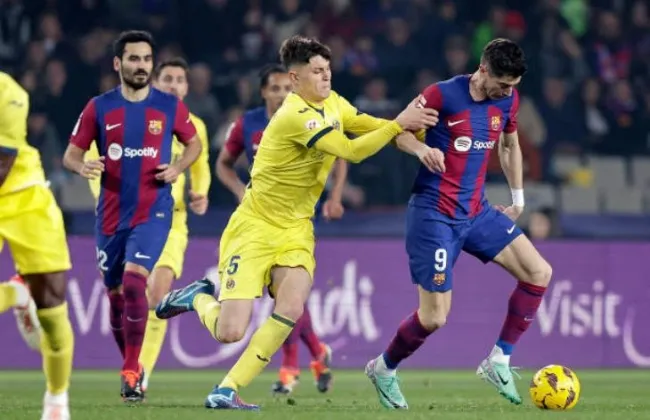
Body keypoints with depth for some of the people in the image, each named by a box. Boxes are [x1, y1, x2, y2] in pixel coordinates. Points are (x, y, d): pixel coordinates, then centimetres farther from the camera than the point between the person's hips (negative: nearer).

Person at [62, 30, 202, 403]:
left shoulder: (170, 107, 0)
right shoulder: (99, 107, 1)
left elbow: (194, 144, 15)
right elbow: (71, 153, 4)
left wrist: (177, 168, -5)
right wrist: (83, 166, -19)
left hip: (153, 211, -2)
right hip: (111, 214, 3)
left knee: (134, 280, -21)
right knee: (116, 294, 9)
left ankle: (132, 372, -12)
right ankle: (131, 366, 29)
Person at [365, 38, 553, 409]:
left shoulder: (508, 100, 2)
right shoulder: (443, 95, -15)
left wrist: (518, 198, 20)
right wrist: (421, 148, -28)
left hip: (477, 211, 6)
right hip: (435, 214, -6)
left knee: (539, 272, -7)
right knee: (434, 317, -9)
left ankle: (499, 362, 3)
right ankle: (384, 369, 19)